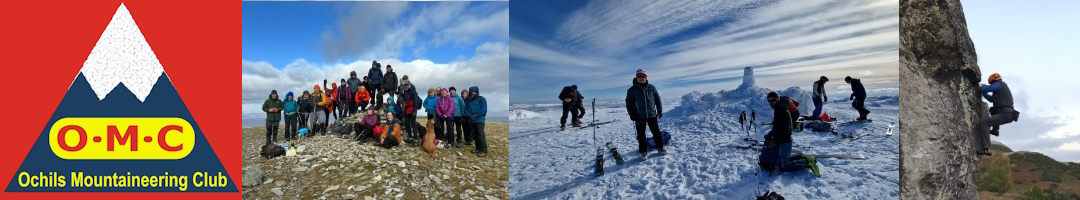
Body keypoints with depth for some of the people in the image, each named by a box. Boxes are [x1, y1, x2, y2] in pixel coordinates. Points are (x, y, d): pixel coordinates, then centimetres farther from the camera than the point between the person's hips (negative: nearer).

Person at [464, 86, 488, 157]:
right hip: (471, 121, 6)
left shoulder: (482, 99, -1)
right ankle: (478, 148, 21)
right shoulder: (468, 100, 14)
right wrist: (469, 115, -10)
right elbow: (465, 109, 10)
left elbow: (484, 110, -9)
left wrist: (475, 115, -15)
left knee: (481, 135, -12)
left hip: (479, 120, -6)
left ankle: (484, 151, -15)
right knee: (475, 135, 10)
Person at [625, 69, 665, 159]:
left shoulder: (651, 88, 4)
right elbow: (629, 102, -2)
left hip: (652, 115, 1)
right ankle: (643, 151, 12)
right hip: (639, 117, -1)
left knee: (656, 132, 6)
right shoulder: (632, 90, -2)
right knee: (641, 135, 3)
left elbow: (657, 99, 10)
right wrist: (632, 114, -10)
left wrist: (660, 111, 8)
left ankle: (660, 147, 20)